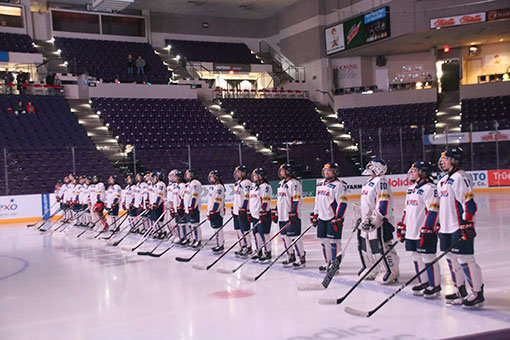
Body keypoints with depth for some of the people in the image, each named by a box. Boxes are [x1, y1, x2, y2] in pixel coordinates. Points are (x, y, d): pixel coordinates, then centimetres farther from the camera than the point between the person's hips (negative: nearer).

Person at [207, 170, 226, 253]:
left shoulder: (219, 187, -14)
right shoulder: (214, 187, 19)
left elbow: (218, 200, -20)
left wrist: (213, 212, -21)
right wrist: (209, 212, 25)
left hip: (217, 212, -10)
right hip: (212, 211, 10)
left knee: (218, 228, -9)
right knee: (215, 228, 12)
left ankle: (220, 245, -6)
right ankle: (219, 245, 18)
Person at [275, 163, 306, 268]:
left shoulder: (294, 183, -12)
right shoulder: (281, 183, 18)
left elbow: (297, 199, -17)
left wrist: (293, 214, -21)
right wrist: (275, 212, 23)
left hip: (292, 216, -9)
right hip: (282, 216, 9)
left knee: (294, 237, -8)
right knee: (285, 237, 12)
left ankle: (302, 258, 0)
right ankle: (291, 257, 24)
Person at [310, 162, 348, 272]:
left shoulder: (339, 185, -10)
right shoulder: (321, 184, 16)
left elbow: (342, 202, -14)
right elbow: (317, 200, 24)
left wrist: (338, 218, -20)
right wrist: (315, 214, 21)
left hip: (334, 217, -8)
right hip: (322, 217, 8)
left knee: (334, 240, -6)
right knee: (324, 240, 11)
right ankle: (327, 262, 22)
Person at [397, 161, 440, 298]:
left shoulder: (429, 188, -12)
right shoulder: (411, 189, 17)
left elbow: (433, 210, -17)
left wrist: (427, 230, -21)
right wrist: (402, 227, 20)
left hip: (425, 233, -9)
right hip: (411, 232, 9)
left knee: (428, 259, -2)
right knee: (416, 258, 13)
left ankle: (435, 285, 9)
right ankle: (423, 282, 26)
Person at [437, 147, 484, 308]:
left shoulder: (460, 177, -13)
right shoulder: (444, 179, 17)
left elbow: (469, 202, -18)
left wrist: (467, 224, -22)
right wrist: (440, 225, 25)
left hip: (461, 228, -10)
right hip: (447, 228, 10)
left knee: (465, 259, -8)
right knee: (452, 259, 14)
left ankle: (477, 293, 1)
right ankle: (460, 290, 25)